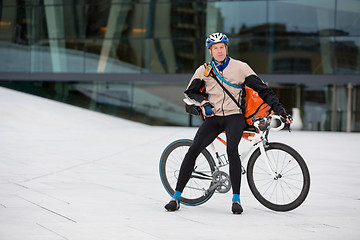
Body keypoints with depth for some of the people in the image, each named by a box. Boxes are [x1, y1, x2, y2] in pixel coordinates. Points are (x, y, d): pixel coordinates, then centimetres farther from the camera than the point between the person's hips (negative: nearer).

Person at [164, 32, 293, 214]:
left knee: (232, 149, -29)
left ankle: (236, 198, -20)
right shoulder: (204, 70, 7)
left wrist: (280, 110, -3)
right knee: (193, 150, -15)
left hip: (234, 117, -2)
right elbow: (190, 92, 16)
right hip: (213, 118, 2)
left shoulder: (241, 67, 1)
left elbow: (262, 89, 3)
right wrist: (203, 103, -4)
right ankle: (176, 196, -6)